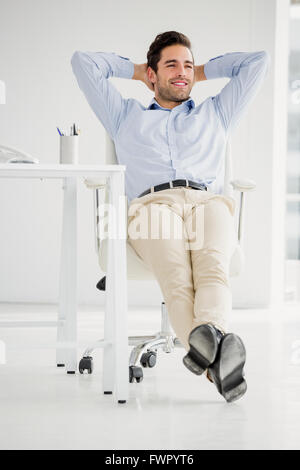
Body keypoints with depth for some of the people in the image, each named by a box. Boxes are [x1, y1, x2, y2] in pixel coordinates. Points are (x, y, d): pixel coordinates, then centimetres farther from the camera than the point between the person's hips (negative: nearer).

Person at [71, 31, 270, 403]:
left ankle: (209, 335, -66)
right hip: (153, 204, -1)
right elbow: (83, 62, 41)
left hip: (208, 201, 2)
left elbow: (258, 61, 44)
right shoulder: (126, 115, 38)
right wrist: (133, 70, 50)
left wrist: (204, 72, 49)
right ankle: (217, 360, -61)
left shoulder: (215, 113, 40)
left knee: (213, 267, -37)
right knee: (176, 279, -37)